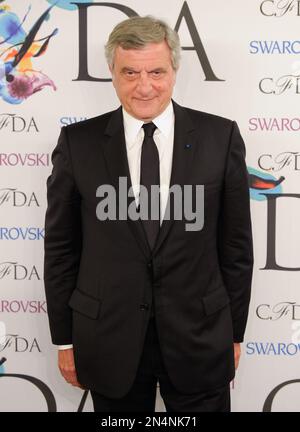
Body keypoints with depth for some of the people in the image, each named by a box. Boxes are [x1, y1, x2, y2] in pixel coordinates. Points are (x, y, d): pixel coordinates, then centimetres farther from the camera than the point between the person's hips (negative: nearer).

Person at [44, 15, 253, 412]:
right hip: (109, 339, 0)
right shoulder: (78, 142, -4)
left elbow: (236, 241, 1)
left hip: (199, 337, 0)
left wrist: (234, 332, 4)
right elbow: (60, 246, 1)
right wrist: (64, 338, 2)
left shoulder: (220, 136, -4)